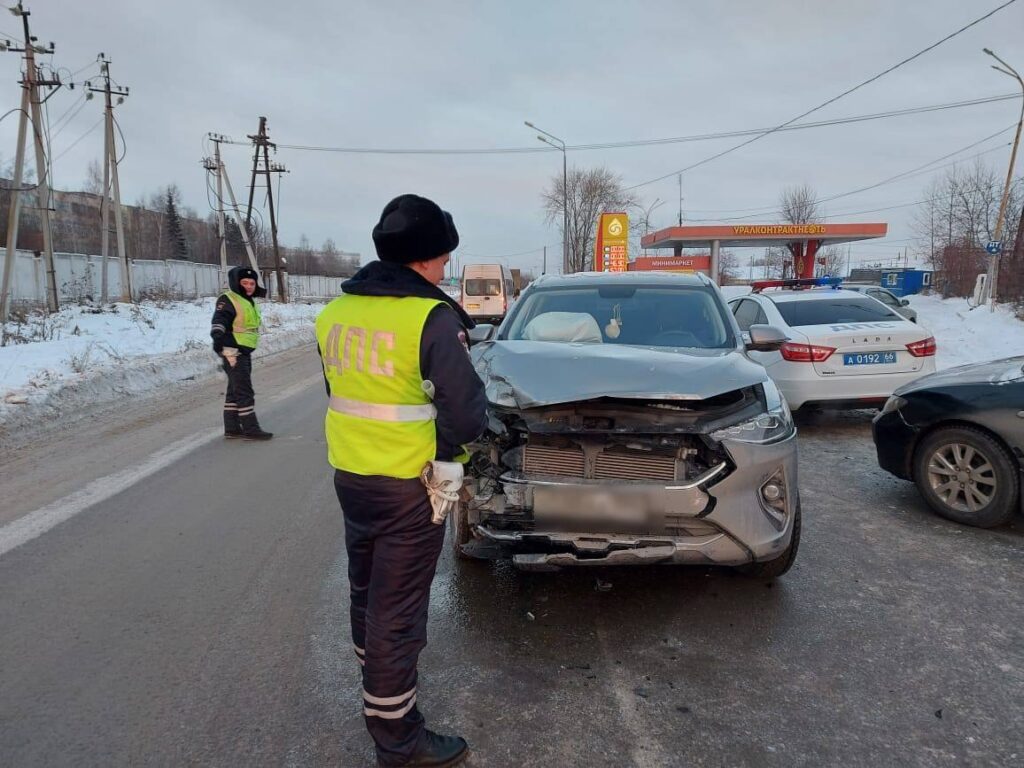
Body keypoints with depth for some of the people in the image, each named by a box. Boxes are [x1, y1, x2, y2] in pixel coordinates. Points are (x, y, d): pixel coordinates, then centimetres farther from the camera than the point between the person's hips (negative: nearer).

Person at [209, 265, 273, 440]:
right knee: (244, 391, -9)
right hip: (233, 351, -10)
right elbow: (219, 321, -25)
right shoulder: (227, 300, -12)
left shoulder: (249, 301, 17)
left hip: (244, 352, 10)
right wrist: (218, 338, -37)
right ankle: (250, 429, -5)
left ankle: (232, 428, 21)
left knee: (235, 390, 14)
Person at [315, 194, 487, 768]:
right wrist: (449, 443, 0)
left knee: (367, 589, 24)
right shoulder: (431, 316, -19)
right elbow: (466, 412, -20)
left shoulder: (335, 312, 4)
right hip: (406, 486, -7)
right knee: (398, 609, 5)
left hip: (349, 474, 8)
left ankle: (378, 677, 47)